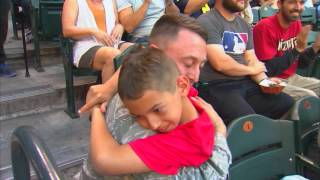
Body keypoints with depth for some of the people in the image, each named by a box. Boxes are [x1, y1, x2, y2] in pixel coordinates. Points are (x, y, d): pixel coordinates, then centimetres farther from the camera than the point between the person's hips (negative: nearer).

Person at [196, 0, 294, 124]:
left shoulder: (244, 25, 18)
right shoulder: (207, 22, -7)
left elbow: (252, 60, 13)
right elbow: (220, 63, -17)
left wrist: (264, 80, -7)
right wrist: (251, 70, -1)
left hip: (246, 84, 7)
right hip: (216, 87, -7)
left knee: (288, 104, -11)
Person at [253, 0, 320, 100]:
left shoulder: (296, 24, 4)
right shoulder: (265, 27, -19)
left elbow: (300, 61, 10)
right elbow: (268, 70, -22)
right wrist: (297, 49, -25)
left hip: (292, 78, 8)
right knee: (309, 96, -22)